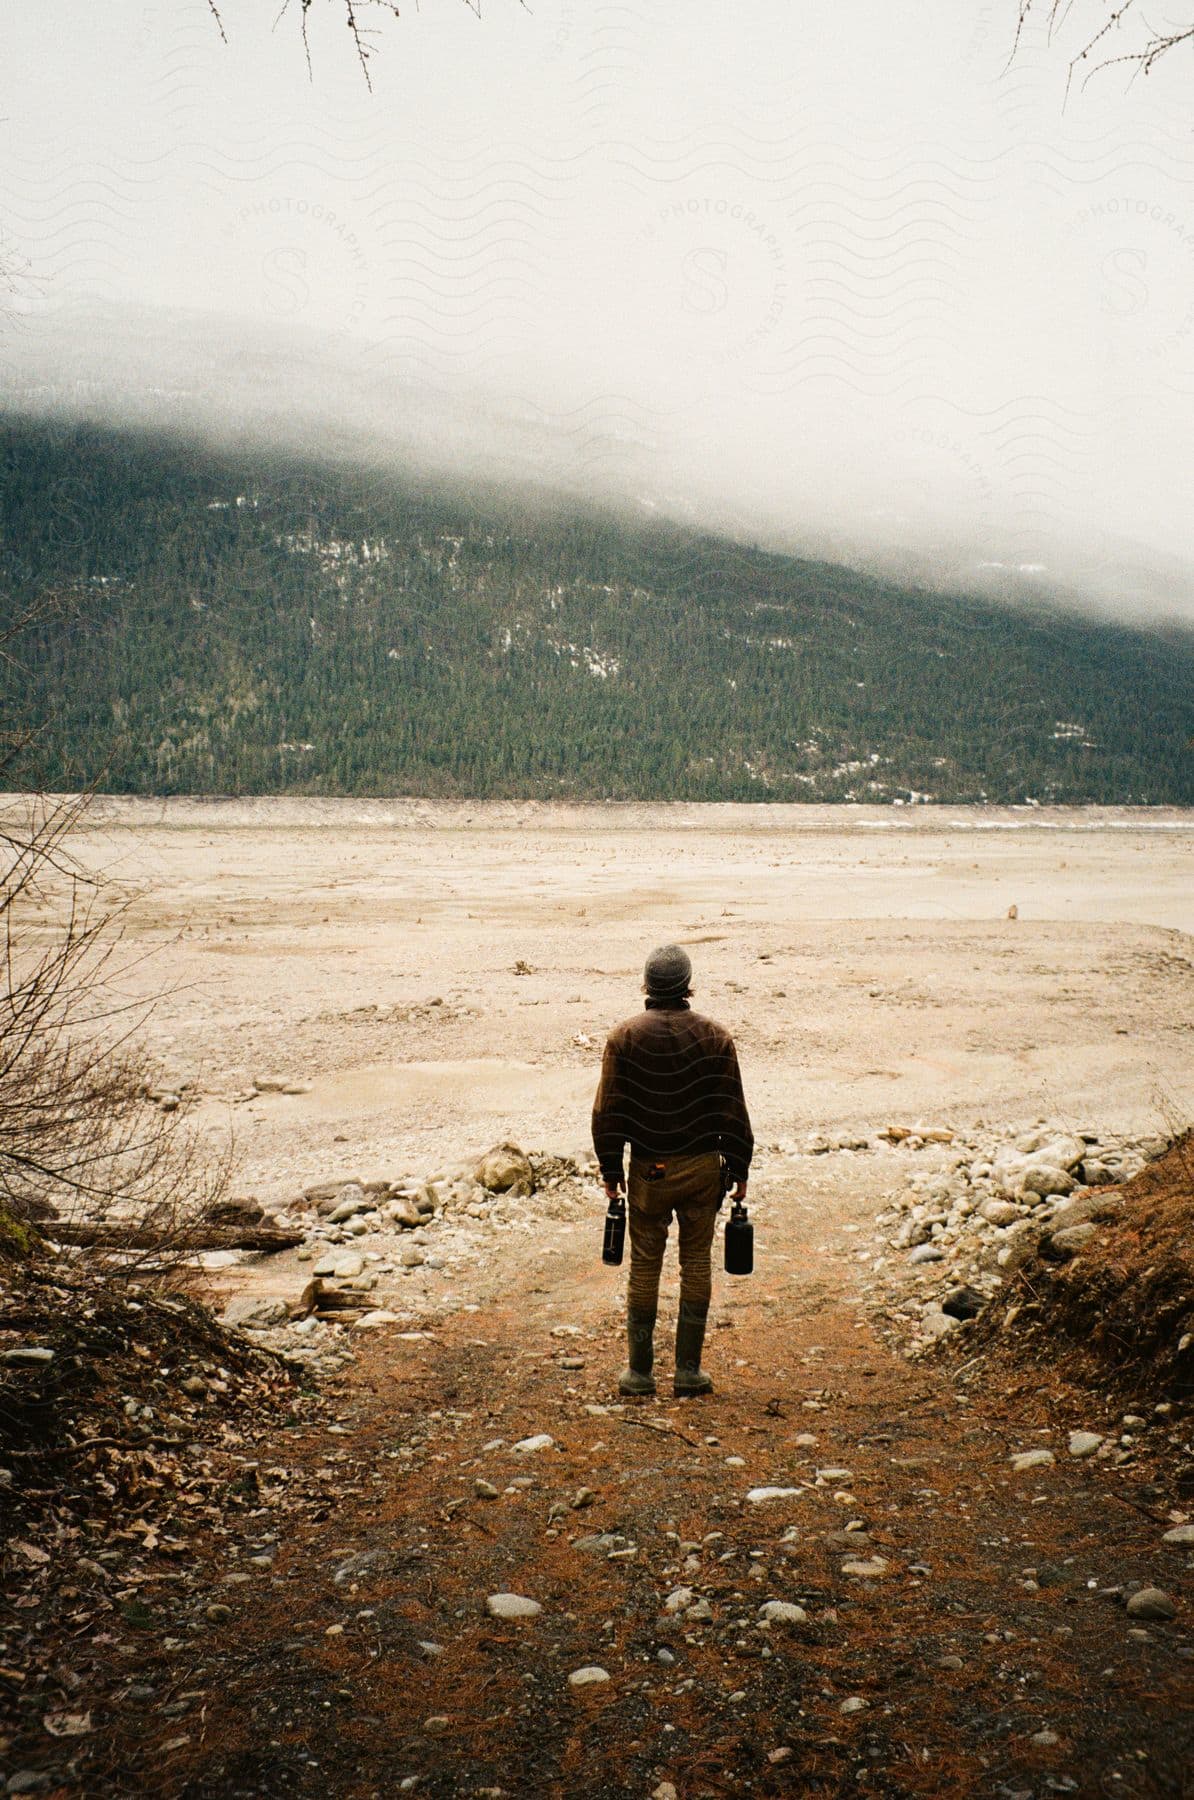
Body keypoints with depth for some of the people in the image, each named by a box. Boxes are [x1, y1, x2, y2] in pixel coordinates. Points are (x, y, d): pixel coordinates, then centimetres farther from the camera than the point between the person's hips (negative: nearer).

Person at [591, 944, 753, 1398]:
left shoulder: (625, 1036, -5)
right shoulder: (715, 1036, -3)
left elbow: (608, 1110, -4)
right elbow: (733, 1110, -1)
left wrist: (610, 1169, 5)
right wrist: (739, 1168, 7)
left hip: (648, 1171, 0)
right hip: (703, 1167, 1)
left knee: (645, 1266, 8)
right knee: (696, 1262, 9)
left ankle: (640, 1371, 13)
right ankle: (689, 1370, 12)